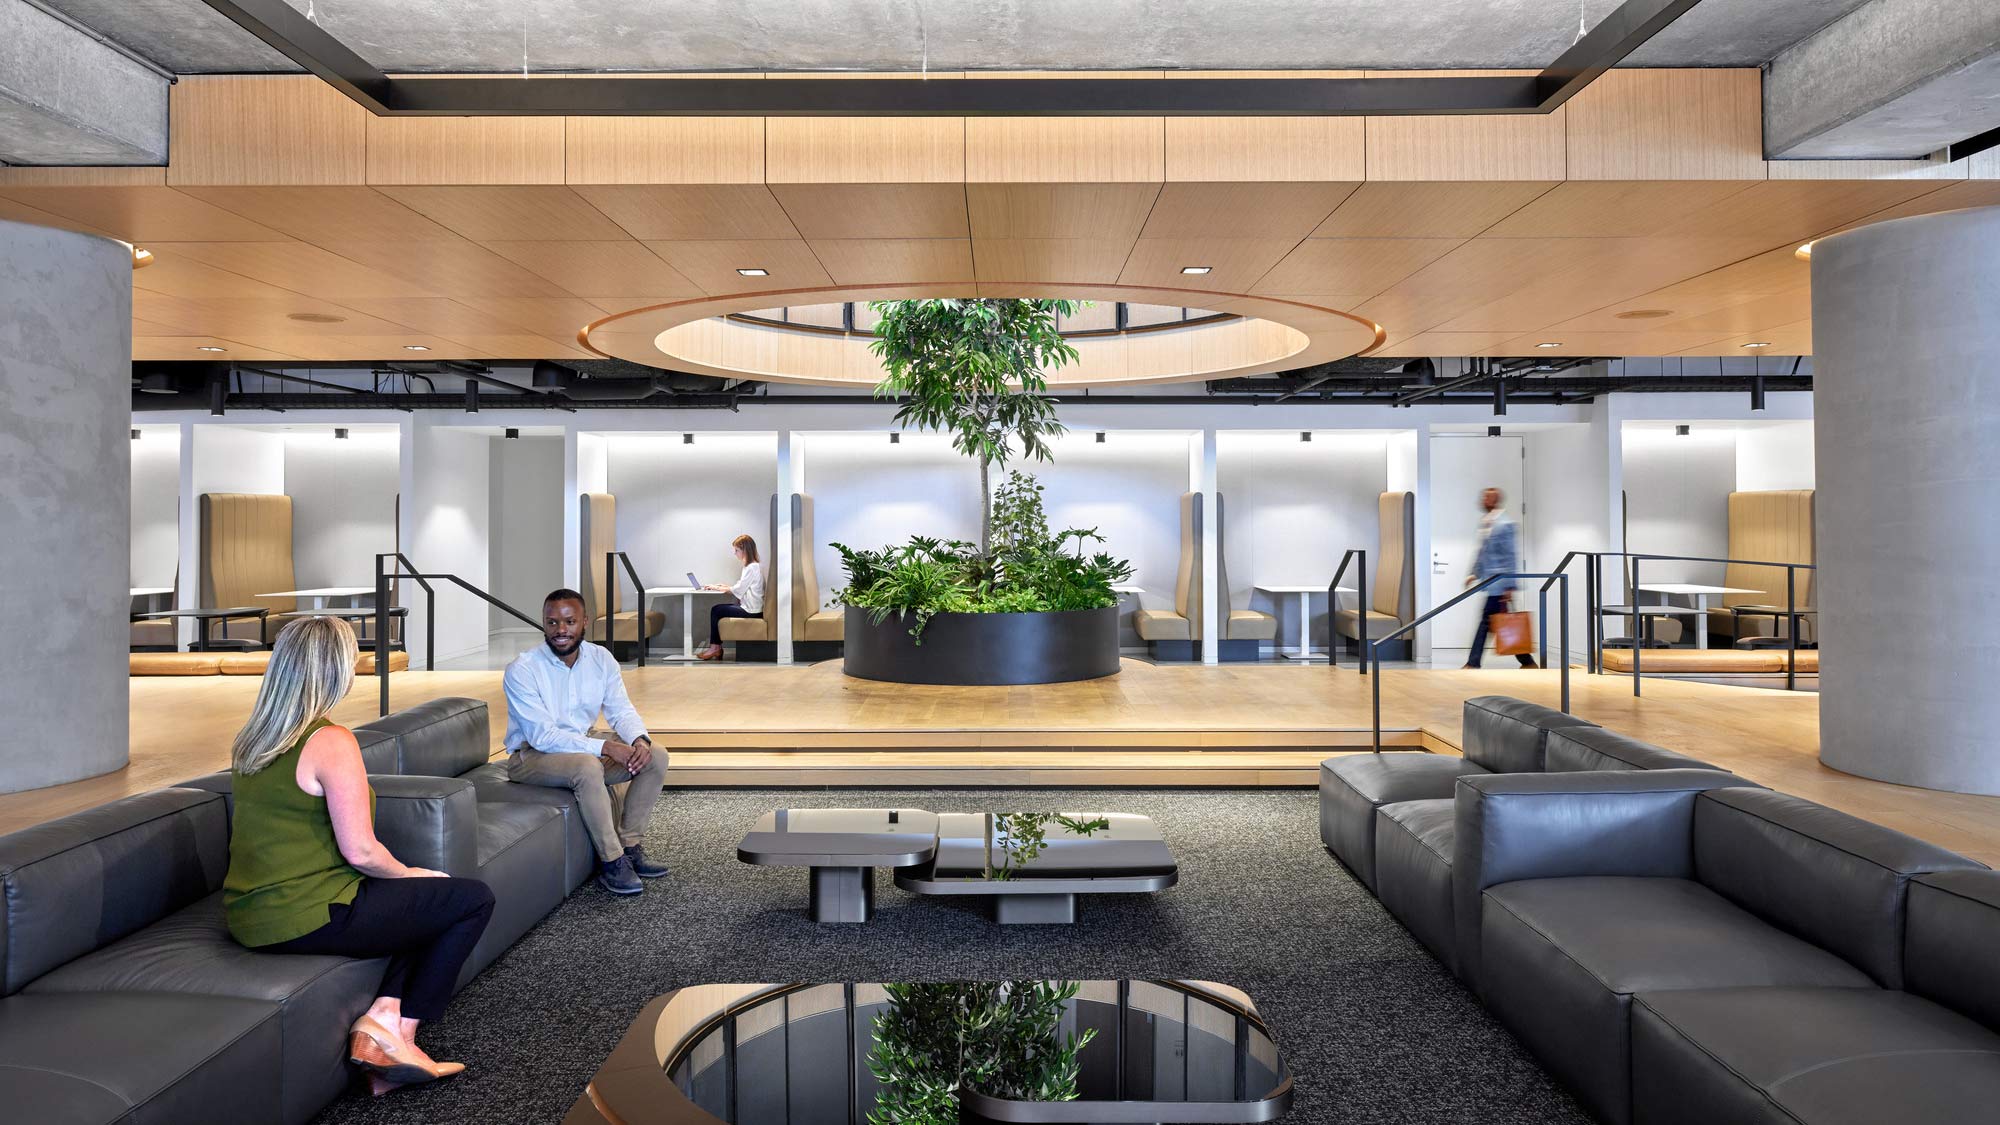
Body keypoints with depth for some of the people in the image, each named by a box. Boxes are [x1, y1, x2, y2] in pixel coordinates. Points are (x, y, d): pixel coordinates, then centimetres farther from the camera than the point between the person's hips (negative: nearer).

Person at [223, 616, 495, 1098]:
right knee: (473, 899, 2)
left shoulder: (249, 740, 8)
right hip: (305, 919, -9)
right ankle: (395, 1034, 8)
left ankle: (380, 1018, 4)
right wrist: (411, 873, 0)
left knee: (426, 901, 20)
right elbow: (360, 851, -21)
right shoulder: (332, 741, -19)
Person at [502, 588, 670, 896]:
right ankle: (611, 862, -23)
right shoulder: (521, 670, -20)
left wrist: (640, 740, -25)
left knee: (656, 758, -12)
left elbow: (622, 711, -1)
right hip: (531, 755, -6)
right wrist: (604, 747, -32)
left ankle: (629, 846, -4)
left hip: (583, 747, 6)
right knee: (588, 766, -37)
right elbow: (542, 736, -25)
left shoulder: (601, 659, -3)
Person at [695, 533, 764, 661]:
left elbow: (738, 589, -16)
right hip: (748, 606, 10)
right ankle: (716, 647, 2)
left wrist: (718, 588, -5)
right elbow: (741, 588, 16)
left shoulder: (752, 567, -16)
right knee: (716, 608, 7)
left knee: (716, 610, -7)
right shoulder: (751, 566, 16)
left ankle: (715, 647, 3)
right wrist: (723, 586, 7)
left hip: (750, 610, -10)